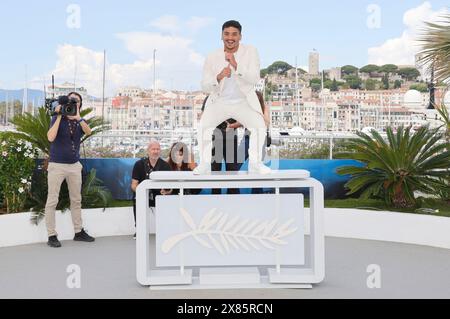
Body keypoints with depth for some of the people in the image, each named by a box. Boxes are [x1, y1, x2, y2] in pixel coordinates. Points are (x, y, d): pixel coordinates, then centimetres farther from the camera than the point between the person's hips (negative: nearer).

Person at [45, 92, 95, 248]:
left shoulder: (80, 121, 5)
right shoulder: (57, 119, -5)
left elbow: (88, 132, -16)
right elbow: (51, 137, -21)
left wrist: (77, 117, -29)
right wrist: (59, 116, -19)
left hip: (75, 165, 5)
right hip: (57, 165, -4)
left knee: (76, 200, 11)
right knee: (52, 201, -2)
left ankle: (79, 232, 21)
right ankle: (52, 236, 4)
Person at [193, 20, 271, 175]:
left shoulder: (250, 52, -6)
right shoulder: (212, 57, -5)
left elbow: (254, 79, -18)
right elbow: (205, 86, -6)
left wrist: (236, 65, -32)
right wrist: (218, 77, -27)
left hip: (244, 102, 0)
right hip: (219, 102, 1)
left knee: (259, 126, -21)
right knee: (203, 126, -20)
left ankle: (255, 163, -5)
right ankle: (204, 164, -5)